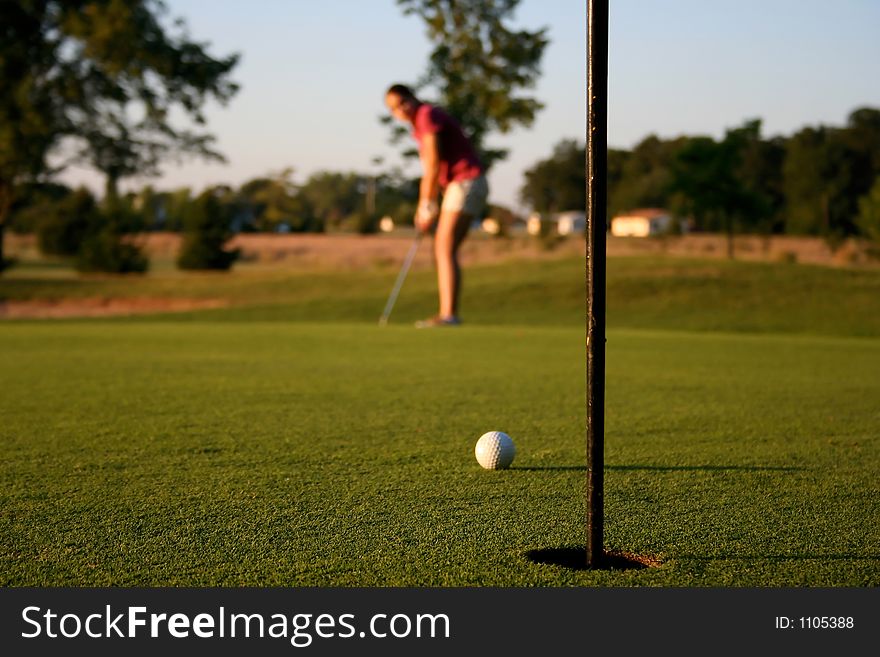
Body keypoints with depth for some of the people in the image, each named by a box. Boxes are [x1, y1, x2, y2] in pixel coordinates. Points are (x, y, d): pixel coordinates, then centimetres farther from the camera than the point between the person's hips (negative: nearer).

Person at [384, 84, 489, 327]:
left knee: (445, 251, -13)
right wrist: (423, 209, 11)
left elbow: (434, 164, -16)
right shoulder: (420, 124, 19)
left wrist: (428, 207, -10)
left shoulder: (428, 115, -12)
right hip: (461, 186, 10)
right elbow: (430, 171, 19)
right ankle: (448, 314, 10)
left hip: (466, 184, -10)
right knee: (442, 251, 10)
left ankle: (448, 314, -17)